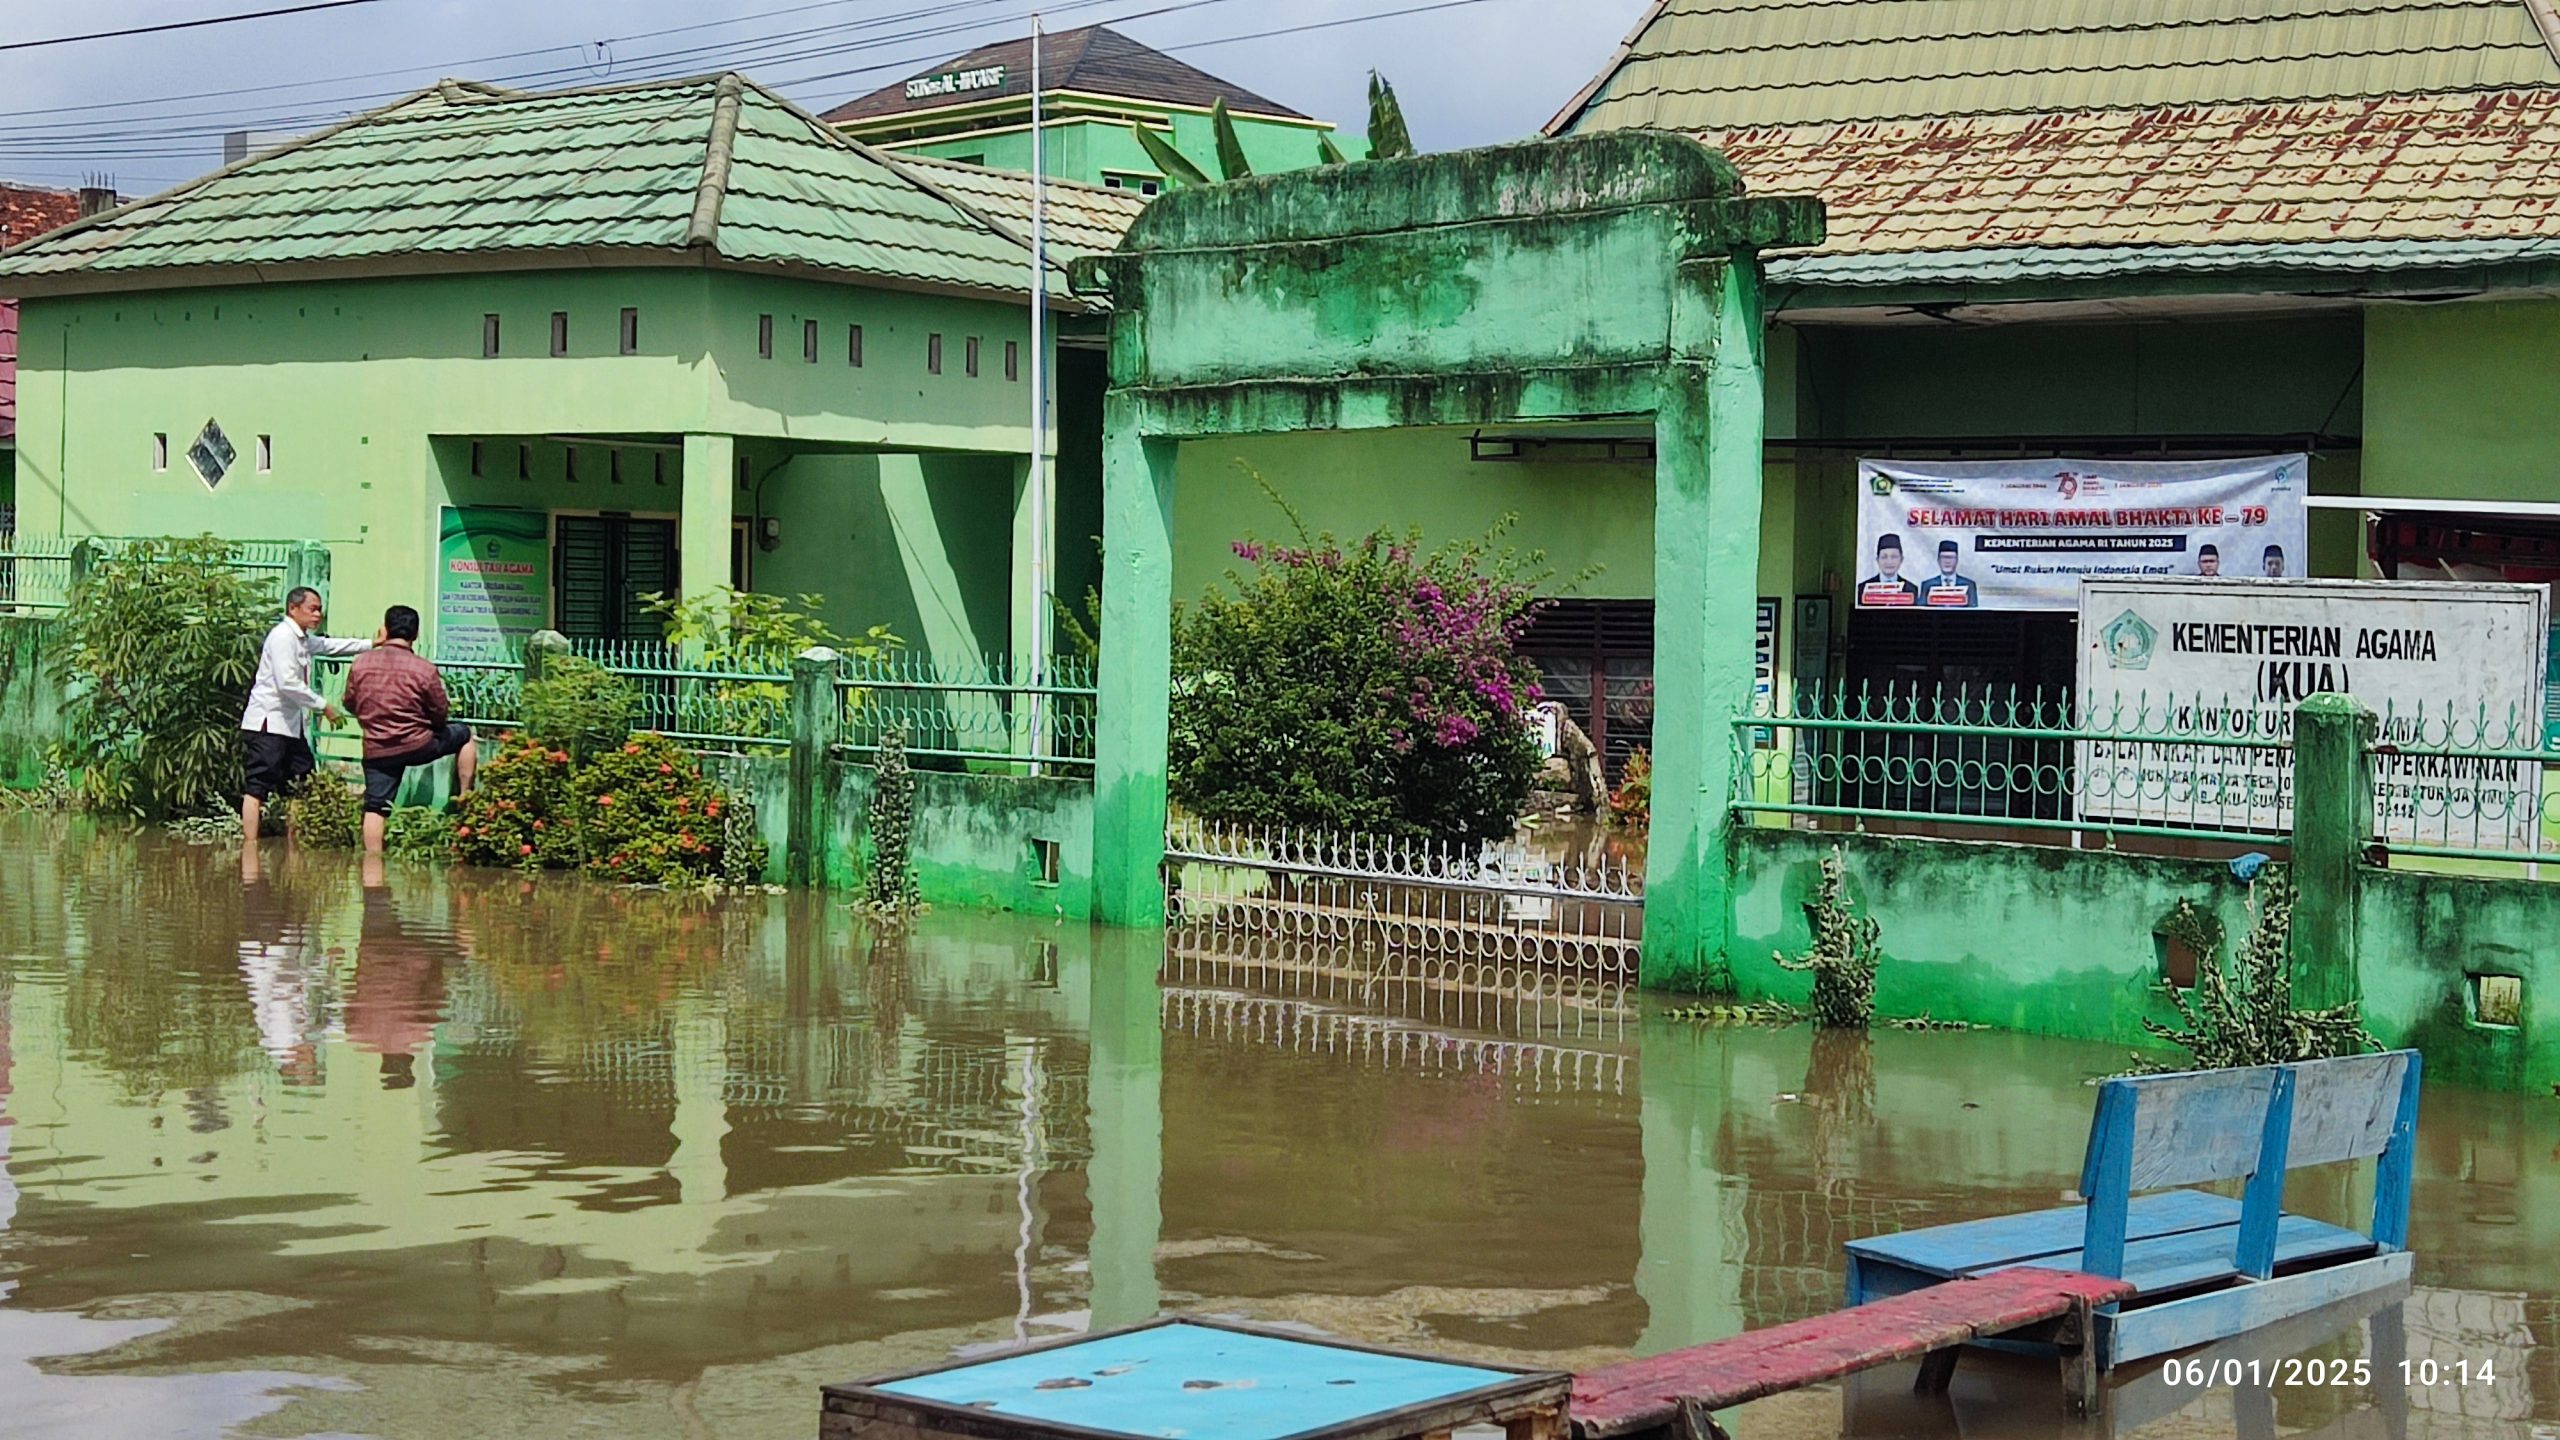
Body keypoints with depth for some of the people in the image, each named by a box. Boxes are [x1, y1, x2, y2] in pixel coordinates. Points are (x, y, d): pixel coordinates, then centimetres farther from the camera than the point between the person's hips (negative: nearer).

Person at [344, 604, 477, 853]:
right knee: (465, 735, 20)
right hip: (417, 745, -3)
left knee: (375, 808, 8)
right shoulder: (425, 668, -12)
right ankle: (464, 798, 21)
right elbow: (441, 715, -4)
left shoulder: (361, 664, -2)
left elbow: (350, 703, 11)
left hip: (376, 750, 3)